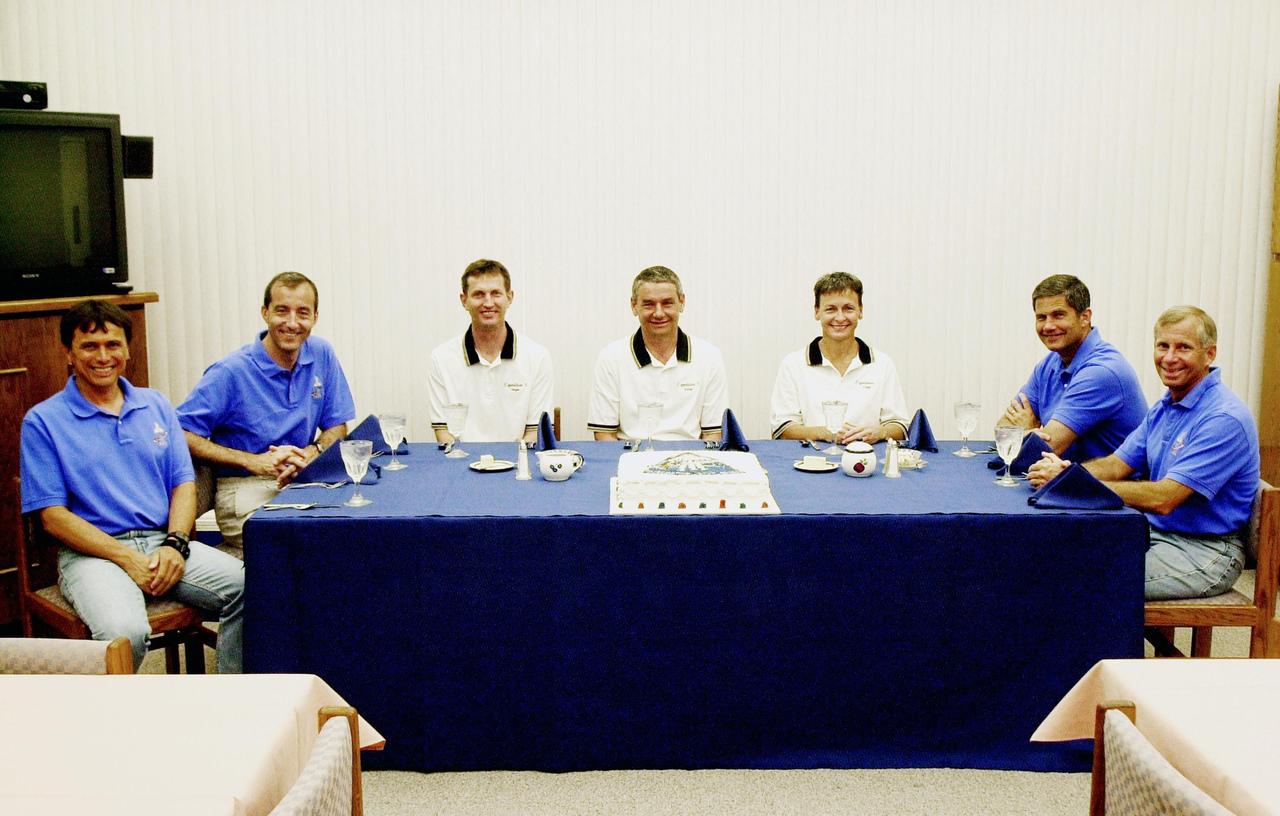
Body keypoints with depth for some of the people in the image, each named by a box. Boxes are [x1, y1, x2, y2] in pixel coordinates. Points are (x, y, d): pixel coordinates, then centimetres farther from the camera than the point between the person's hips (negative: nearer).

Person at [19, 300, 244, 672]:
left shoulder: (156, 406, 16)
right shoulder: (43, 421, 3)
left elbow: (184, 483, 13)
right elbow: (53, 515, -3)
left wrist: (175, 544, -8)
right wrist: (128, 558, -14)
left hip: (163, 541, 4)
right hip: (92, 552, -4)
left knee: (247, 587, -22)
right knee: (124, 633, -35)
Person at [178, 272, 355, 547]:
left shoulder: (321, 355, 5)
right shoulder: (231, 372, -10)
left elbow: (336, 426, 13)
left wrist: (311, 453, -10)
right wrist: (254, 461, -18)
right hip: (244, 488, -5)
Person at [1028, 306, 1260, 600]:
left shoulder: (1224, 418, -20)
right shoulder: (1164, 407, 11)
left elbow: (1162, 499, -27)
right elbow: (1117, 465, 8)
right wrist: (1067, 471, -14)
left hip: (1204, 551, -8)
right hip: (1157, 533, 8)